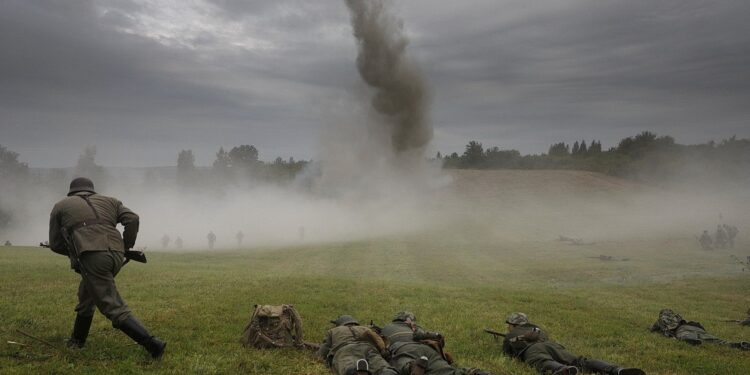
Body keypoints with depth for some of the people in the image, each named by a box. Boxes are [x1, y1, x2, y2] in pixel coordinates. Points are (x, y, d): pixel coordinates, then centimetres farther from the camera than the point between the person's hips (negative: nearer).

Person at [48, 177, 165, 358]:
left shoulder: (61, 206, 22)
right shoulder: (109, 201, 26)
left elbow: (55, 244, 24)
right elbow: (132, 219, 10)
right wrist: (126, 247, 18)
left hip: (91, 257, -5)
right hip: (116, 255, 5)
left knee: (114, 308, -6)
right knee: (87, 293, 29)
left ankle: (152, 343, -19)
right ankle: (77, 339, 43)